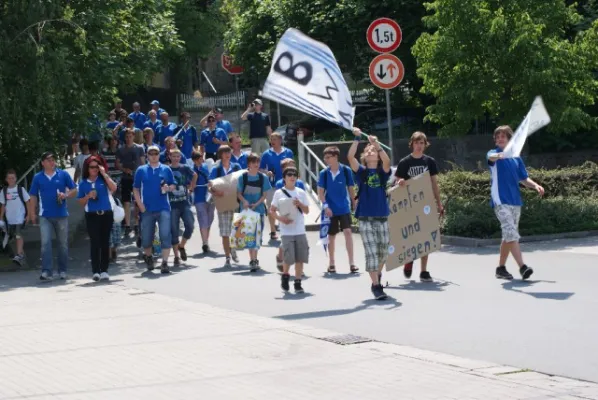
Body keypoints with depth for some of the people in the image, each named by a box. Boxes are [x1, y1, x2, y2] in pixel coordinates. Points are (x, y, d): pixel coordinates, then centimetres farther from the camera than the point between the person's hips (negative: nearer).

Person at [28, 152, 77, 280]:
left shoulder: (63, 174, 2)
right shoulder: (38, 177, 4)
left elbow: (74, 190, 6)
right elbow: (33, 197, 8)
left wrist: (66, 195, -14)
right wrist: (32, 214, 3)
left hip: (62, 215, 1)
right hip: (45, 215, -1)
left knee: (63, 243, 8)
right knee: (45, 243, -10)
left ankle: (62, 270, 20)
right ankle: (46, 271, -12)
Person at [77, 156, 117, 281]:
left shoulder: (104, 179, 6)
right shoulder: (83, 183, 8)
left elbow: (114, 188, -14)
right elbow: (81, 202, 10)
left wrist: (104, 174, -12)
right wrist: (88, 196, -9)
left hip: (106, 214, 0)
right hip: (92, 216, 0)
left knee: (105, 242, 4)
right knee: (95, 242, -7)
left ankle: (104, 270, 8)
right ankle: (95, 271, -9)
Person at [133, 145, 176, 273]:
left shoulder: (166, 169, 6)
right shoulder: (141, 170, 6)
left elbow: (173, 186, 11)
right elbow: (136, 188, 7)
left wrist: (168, 188, -12)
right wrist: (140, 205, -4)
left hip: (163, 208, -1)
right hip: (147, 209, 1)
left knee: (165, 235, -12)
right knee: (146, 237, 8)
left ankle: (164, 263, -10)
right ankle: (148, 256, 35)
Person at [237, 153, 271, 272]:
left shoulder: (263, 177, 0)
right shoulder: (243, 177, -1)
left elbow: (265, 194, 2)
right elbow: (238, 193, 3)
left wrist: (256, 204, -12)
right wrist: (244, 201, -16)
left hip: (259, 209, 0)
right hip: (246, 209, 0)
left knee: (257, 234, -7)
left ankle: (253, 260, -5)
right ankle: (253, 260, 12)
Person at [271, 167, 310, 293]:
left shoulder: (301, 192, 7)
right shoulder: (279, 193, 0)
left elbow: (307, 211, 8)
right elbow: (272, 210, 2)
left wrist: (299, 204, -11)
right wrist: (281, 218, -15)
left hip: (300, 231, 3)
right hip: (286, 231, -3)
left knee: (300, 258, 1)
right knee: (289, 257, -10)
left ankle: (297, 283, 10)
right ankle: (285, 276, 18)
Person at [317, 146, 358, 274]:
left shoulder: (346, 170, -7)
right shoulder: (324, 173, -5)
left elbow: (351, 188, 2)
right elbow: (320, 191, -2)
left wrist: (354, 203, 5)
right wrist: (325, 205, -14)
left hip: (344, 208, -1)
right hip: (330, 209, 1)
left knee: (347, 231, -13)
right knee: (331, 235, 10)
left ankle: (352, 263, -11)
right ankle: (331, 264, 22)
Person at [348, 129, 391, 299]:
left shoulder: (383, 172, 4)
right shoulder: (361, 171, 4)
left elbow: (387, 160, -18)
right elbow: (350, 156, -13)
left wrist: (376, 144, -28)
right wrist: (357, 138, -17)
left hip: (382, 217, 2)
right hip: (365, 218, -2)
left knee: (383, 252, 12)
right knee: (371, 253, -7)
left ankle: (378, 274, 39)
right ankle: (376, 286, -4)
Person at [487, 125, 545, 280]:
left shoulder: (516, 158, 14)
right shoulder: (494, 154, -2)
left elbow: (524, 179, 18)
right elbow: (492, 157, -28)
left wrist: (535, 186, -3)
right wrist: (499, 155, -53)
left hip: (515, 201, 6)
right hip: (501, 201, -6)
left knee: (508, 236, 11)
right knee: (512, 234, -17)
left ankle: (501, 268, 21)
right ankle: (522, 267, -23)